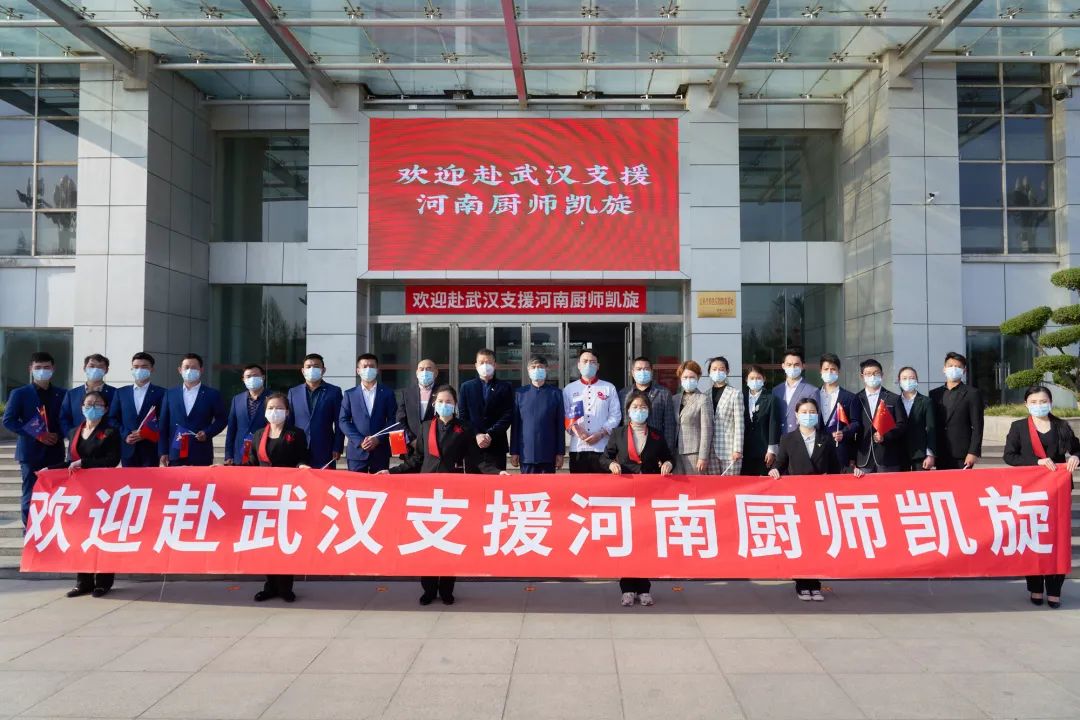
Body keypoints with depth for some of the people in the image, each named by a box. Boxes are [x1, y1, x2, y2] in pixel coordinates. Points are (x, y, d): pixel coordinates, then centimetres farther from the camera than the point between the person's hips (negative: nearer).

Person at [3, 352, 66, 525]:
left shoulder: (62, 394, 9)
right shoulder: (19, 393, 3)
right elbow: (8, 420, -4)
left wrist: (59, 435, -7)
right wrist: (36, 434, -13)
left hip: (55, 452, 2)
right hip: (30, 452, -2)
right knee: (31, 495, -1)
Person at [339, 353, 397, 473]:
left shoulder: (387, 393, 7)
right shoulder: (350, 394, 8)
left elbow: (392, 420, 3)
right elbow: (343, 421, 2)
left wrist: (378, 439, -11)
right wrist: (359, 441, -10)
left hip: (381, 450, 0)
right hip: (356, 450, 0)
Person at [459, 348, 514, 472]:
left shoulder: (505, 387, 8)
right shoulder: (466, 386, 12)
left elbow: (508, 415, -1)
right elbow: (463, 415, 6)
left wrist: (490, 435, -11)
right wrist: (477, 435, -9)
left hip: (496, 445, -1)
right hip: (472, 443, 1)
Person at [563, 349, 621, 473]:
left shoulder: (609, 388, 9)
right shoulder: (569, 389, 12)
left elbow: (615, 416, 5)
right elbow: (564, 416, 6)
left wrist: (601, 433, -8)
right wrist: (573, 427, -14)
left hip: (602, 448, -1)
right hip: (577, 448, 1)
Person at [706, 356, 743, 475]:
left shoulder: (735, 394, 0)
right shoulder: (705, 396, 10)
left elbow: (739, 424, -4)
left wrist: (737, 449, -9)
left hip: (729, 448, -3)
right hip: (711, 449, 3)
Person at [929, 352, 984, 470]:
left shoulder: (972, 393, 1)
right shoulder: (934, 394, 13)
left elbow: (977, 427, -3)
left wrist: (973, 452, -10)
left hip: (962, 455, -4)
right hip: (940, 455, 4)